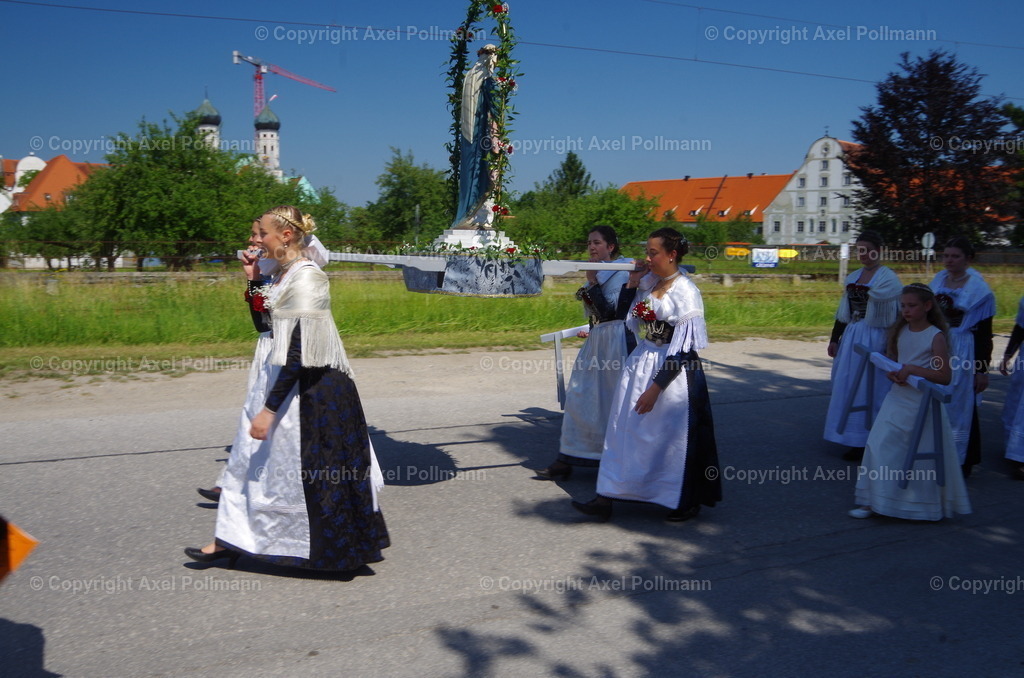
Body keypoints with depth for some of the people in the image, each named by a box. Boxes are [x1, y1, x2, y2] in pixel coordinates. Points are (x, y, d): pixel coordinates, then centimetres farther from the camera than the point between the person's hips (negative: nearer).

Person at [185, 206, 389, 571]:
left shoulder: (306, 277, -21)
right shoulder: (282, 273, 8)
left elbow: (299, 351, -25)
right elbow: (265, 327, 20)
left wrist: (269, 408, -25)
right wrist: (253, 279, 11)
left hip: (310, 391, -10)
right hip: (280, 381, 10)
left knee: (314, 472, 2)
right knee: (251, 459, 16)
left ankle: (352, 548, 19)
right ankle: (231, 539, 29)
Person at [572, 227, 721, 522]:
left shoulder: (685, 292, -17)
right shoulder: (648, 282, 3)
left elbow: (682, 349, -18)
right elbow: (627, 320, 12)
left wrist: (655, 387, -19)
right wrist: (631, 284, 1)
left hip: (672, 371, -7)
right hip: (640, 363, 7)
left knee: (673, 438, 6)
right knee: (625, 430, 8)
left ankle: (687, 503, 27)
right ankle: (606, 499, 13)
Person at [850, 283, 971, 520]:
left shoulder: (936, 337, -11)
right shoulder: (899, 331, 6)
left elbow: (945, 376, -15)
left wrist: (913, 369, -23)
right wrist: (893, 374, -4)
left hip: (924, 404, -5)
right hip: (897, 400, 5)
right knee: (880, 446, -2)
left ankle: (926, 506, 24)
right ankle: (872, 502, 5)